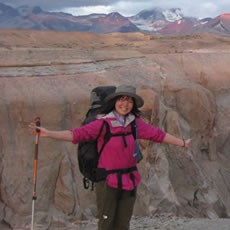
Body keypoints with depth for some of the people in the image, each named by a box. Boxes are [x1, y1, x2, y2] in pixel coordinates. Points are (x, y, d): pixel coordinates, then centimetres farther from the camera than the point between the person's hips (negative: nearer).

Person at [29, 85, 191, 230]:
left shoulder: (136, 123, 2)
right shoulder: (103, 123, -12)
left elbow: (157, 134, 10)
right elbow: (77, 134, -18)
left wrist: (182, 143, 16)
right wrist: (48, 133, -28)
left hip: (129, 180, 4)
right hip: (108, 180, -4)